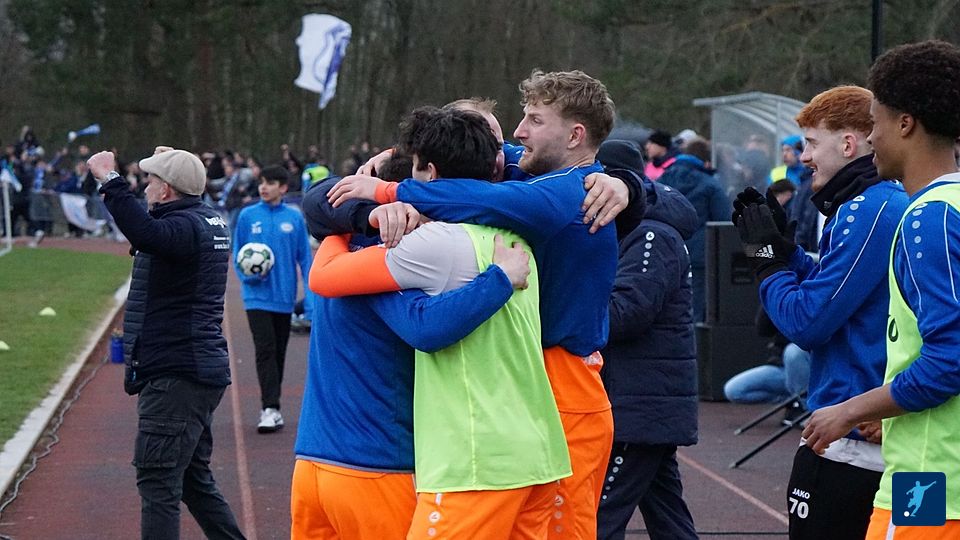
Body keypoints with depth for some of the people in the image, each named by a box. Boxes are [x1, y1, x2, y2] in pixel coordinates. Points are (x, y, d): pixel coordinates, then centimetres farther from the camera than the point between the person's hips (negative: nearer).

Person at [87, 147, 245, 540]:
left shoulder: (184, 226, -17)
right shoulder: (207, 219, 14)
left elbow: (147, 234, -41)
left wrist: (110, 181, -38)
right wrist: (173, 164, 36)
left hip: (176, 375, -11)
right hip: (198, 370, 11)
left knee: (157, 480, -11)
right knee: (194, 479, 18)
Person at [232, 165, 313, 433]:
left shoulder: (294, 218, 0)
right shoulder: (248, 216, 0)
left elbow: (305, 257, 3)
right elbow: (238, 253, 4)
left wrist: (311, 297, -4)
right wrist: (248, 275, -15)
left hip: (284, 296, 2)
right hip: (258, 297, -2)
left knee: (279, 352, 11)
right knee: (265, 350, -11)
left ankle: (271, 406, 24)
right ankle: (270, 409, -14)